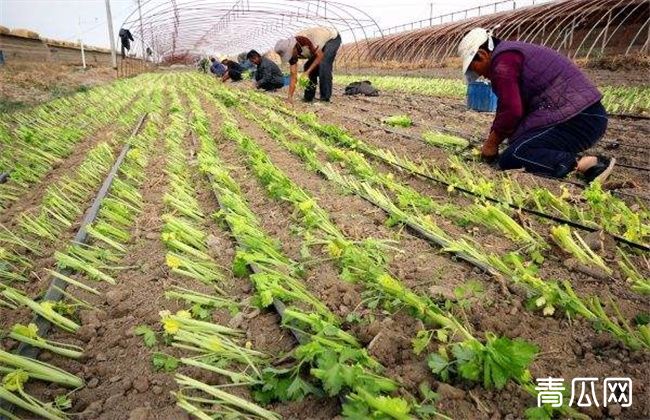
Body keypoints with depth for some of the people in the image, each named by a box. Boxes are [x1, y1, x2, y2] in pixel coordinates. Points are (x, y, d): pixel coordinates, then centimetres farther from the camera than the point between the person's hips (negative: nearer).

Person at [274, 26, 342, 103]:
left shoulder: (303, 40, -37)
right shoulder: (292, 53, -13)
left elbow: (320, 56, -30)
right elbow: (293, 75, -13)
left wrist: (307, 72, -31)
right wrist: (290, 97, -19)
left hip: (333, 37, -8)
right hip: (322, 43, 8)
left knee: (323, 65, -24)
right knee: (308, 66, -2)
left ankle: (325, 97, -16)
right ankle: (308, 97, 8)